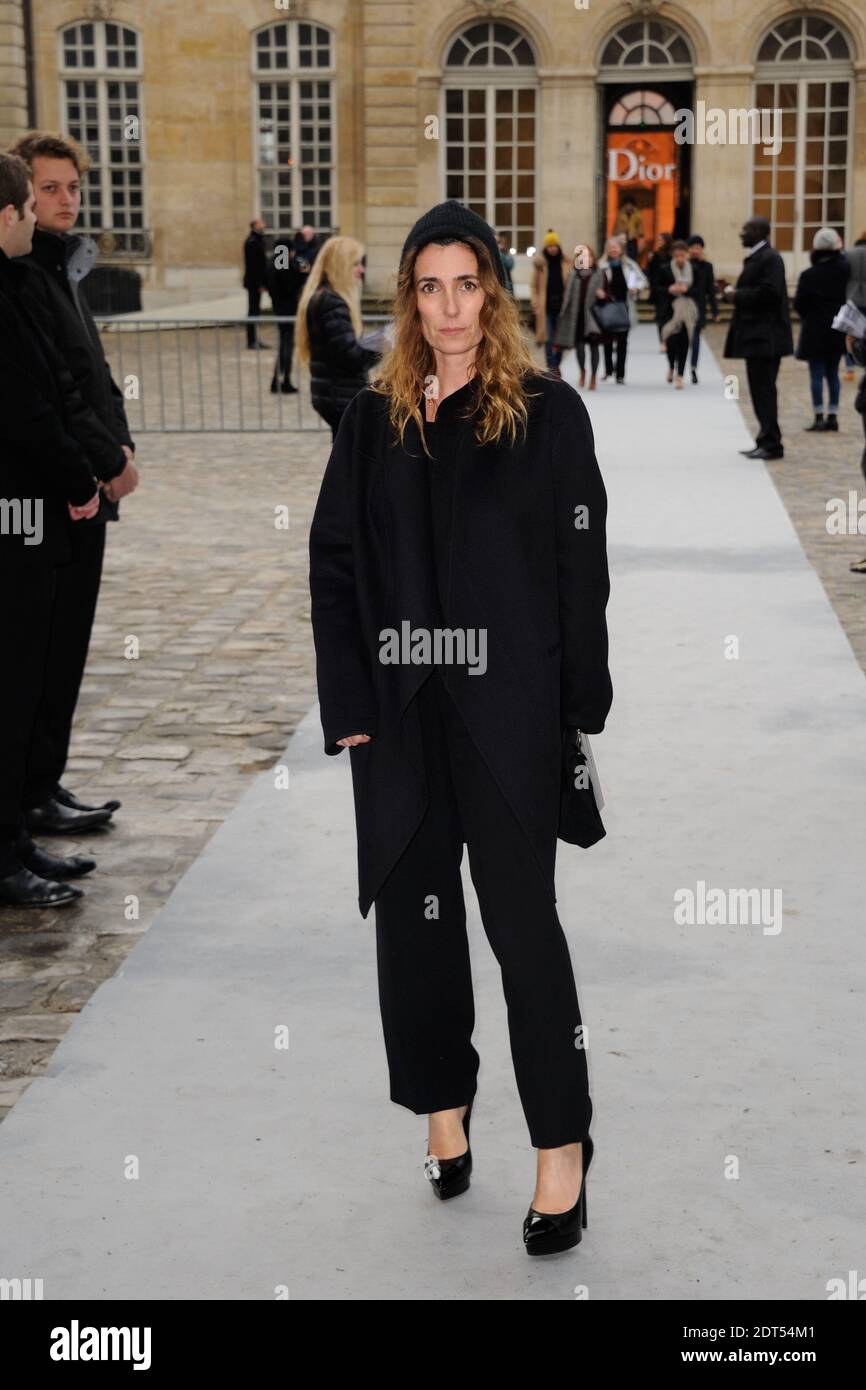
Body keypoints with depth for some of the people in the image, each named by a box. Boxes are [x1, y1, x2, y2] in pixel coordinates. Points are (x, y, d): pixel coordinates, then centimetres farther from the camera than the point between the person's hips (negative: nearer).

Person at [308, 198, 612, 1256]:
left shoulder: (547, 413, -2)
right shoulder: (374, 420, 6)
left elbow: (582, 566, -3)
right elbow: (334, 564, 5)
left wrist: (582, 709, -6)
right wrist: (348, 706, -2)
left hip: (507, 707, -3)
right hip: (399, 708, 3)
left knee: (520, 913, -1)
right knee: (411, 906, 11)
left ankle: (562, 1142, 10)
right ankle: (443, 1101, 29)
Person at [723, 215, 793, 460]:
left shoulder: (770, 258, -13)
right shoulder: (755, 257, 18)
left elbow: (769, 292, -23)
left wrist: (737, 295, -14)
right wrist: (735, 292, 4)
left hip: (765, 336, -10)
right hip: (756, 334, 10)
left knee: (764, 391, -7)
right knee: (760, 391, 13)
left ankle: (771, 444, -4)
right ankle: (766, 441, 19)